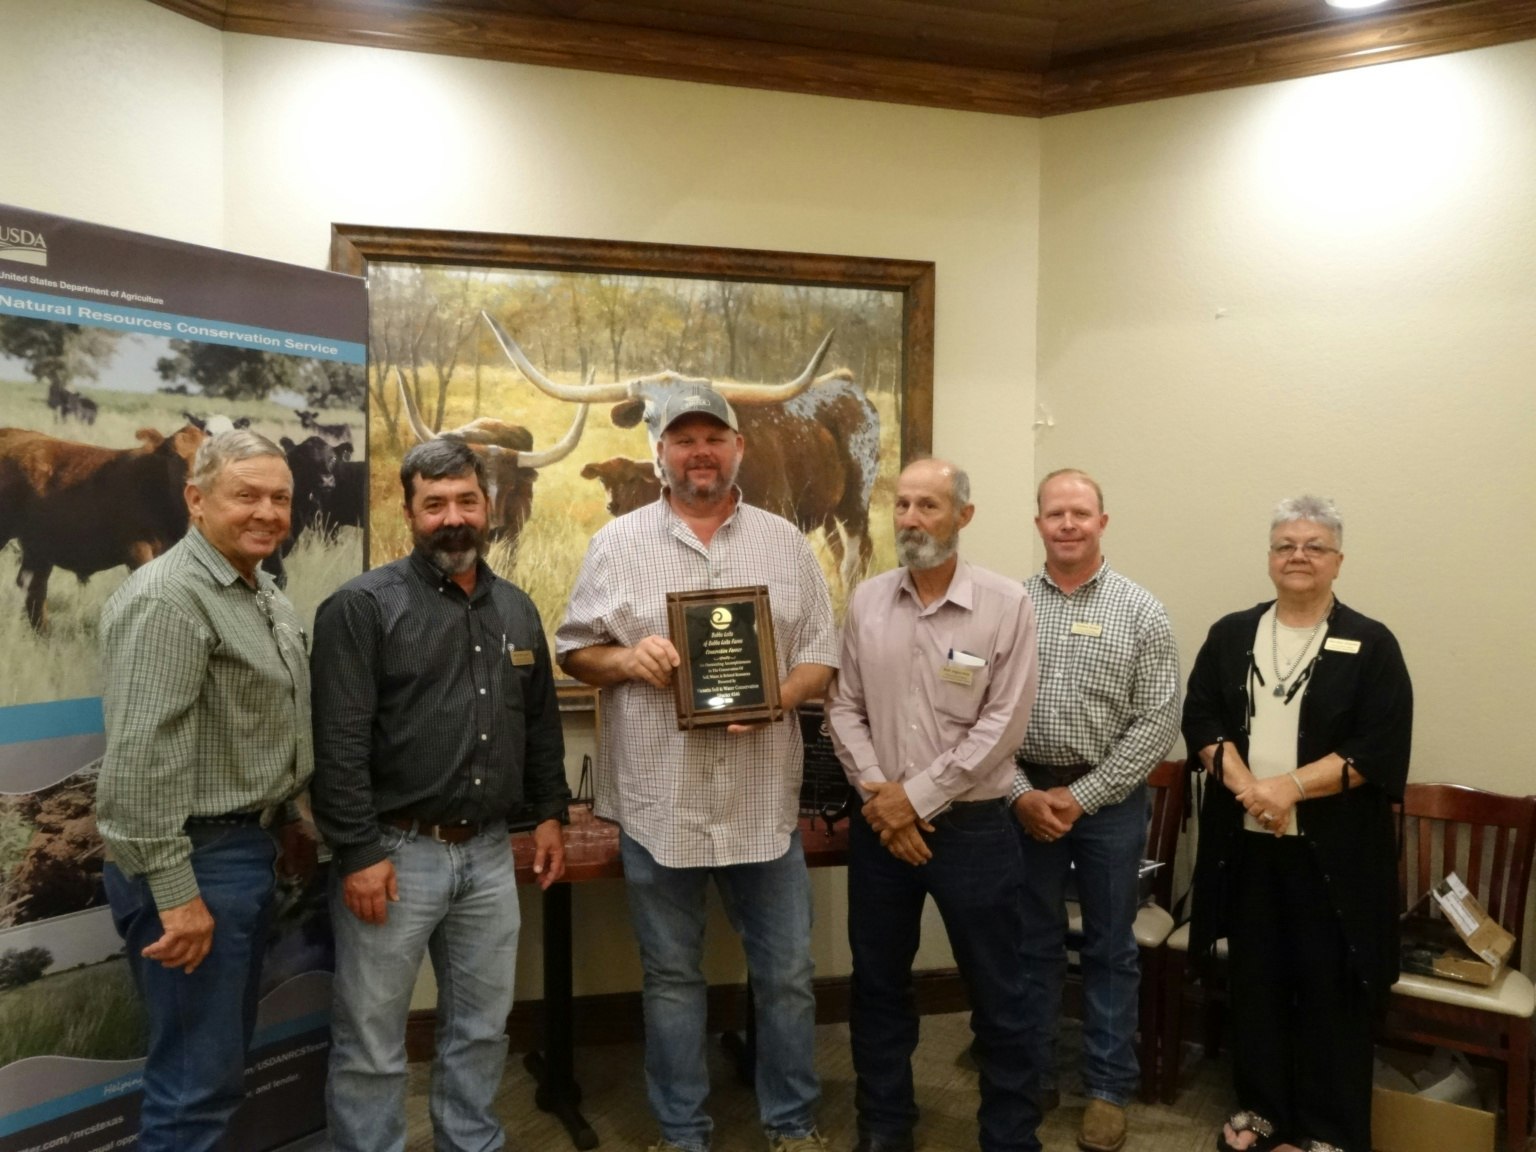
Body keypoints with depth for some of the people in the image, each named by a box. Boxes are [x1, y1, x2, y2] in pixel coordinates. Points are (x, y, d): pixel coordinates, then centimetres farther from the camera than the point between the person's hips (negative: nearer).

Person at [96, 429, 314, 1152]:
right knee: (200, 1073, 2)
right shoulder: (168, 598, -20)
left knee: (224, 1055, 21)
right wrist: (176, 893, -24)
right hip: (196, 860, -9)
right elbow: (141, 758, -25)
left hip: (245, 848, 9)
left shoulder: (263, 595, 11)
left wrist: (287, 822, 22)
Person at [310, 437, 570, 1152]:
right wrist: (358, 852, -17)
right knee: (370, 1042, 8)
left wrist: (550, 812, 12)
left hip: (489, 853, 6)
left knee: (482, 1029, 18)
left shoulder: (517, 610, 9)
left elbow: (541, 723, 17)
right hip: (395, 851, -5)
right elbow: (339, 746, -14)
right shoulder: (363, 607, -10)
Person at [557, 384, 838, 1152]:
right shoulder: (619, 543, 2)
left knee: (786, 973, 11)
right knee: (671, 976, 14)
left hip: (762, 800, 1)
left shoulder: (786, 543, 5)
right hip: (658, 800, 0)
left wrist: (775, 697, -15)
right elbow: (573, 651, 5)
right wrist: (625, 660, -16)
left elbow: (822, 658, 4)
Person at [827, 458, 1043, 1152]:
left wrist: (917, 796, -14)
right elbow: (844, 708, 3)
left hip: (972, 827, -3)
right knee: (878, 985, 17)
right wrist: (878, 794, -10)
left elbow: (1003, 724, -13)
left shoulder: (1005, 604, -9)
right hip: (880, 825, 4)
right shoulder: (867, 601, 3)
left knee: (997, 994, 10)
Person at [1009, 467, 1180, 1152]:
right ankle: (1030, 1076, 30)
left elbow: (1159, 723, -8)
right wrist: (1020, 793, -10)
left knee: (1109, 948, 11)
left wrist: (1080, 796, -12)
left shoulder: (1141, 613, -4)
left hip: (1109, 800, -1)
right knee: (1034, 944, 13)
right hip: (1026, 798, 1)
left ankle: (1108, 1088, 27)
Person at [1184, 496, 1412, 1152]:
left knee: (1330, 987, 6)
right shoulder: (1230, 636, 7)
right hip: (1245, 844, 3)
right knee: (1255, 979, 13)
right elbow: (1199, 719, 1)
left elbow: (1382, 749, -10)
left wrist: (1291, 786, -19)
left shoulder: (1371, 646, -2)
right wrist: (1244, 784, -15)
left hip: (1331, 851, -2)